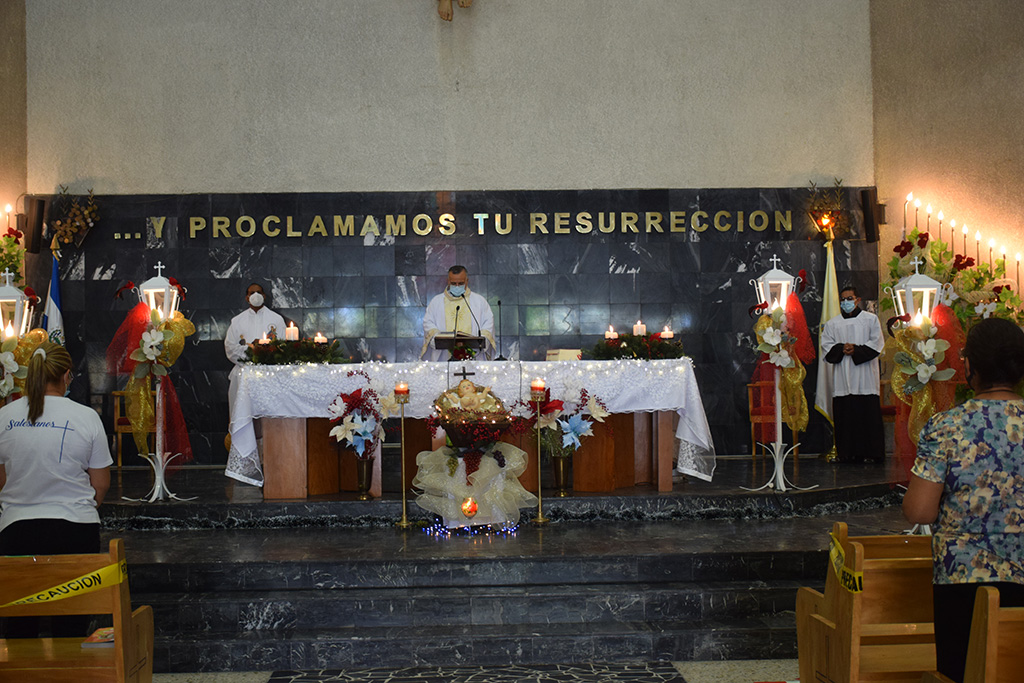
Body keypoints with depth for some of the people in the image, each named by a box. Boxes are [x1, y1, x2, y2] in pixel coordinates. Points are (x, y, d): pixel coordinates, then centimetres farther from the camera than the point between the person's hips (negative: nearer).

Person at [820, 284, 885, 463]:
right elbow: (826, 345, 7)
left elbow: (876, 343, 1)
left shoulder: (871, 319, 10)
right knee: (844, 414, -3)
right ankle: (848, 453, 0)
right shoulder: (832, 324, 17)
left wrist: (856, 350, -11)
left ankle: (872, 453, -3)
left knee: (868, 413, -7)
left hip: (865, 376, -2)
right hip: (842, 378, 2)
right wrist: (841, 349, -11)